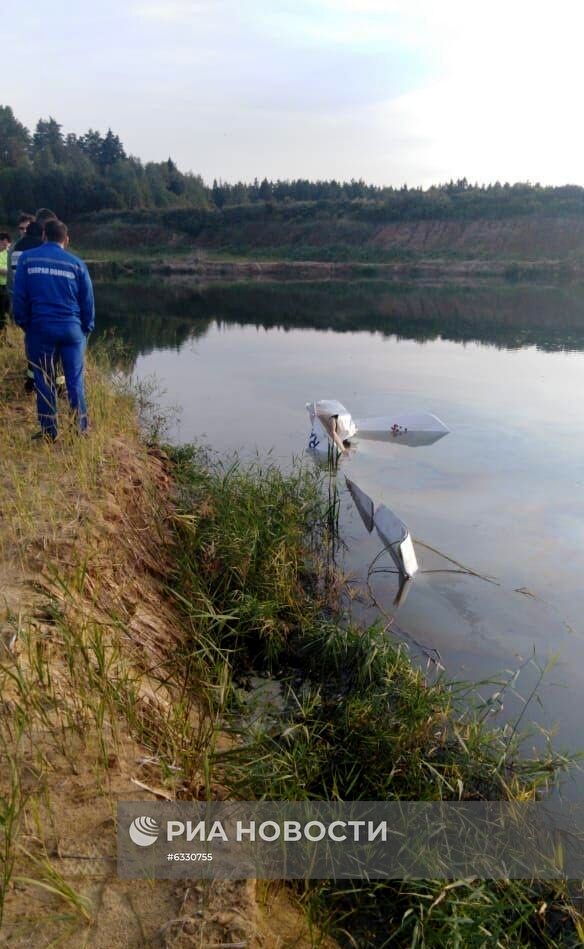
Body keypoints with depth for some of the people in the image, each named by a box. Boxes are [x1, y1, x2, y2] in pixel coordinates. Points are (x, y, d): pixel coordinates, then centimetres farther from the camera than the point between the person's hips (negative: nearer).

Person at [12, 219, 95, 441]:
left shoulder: (27, 259, 2)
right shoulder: (76, 263, 2)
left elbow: (18, 296, 2)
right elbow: (88, 300, 5)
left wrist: (24, 324, 12)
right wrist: (86, 329, 15)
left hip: (40, 328, 0)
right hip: (72, 328, 0)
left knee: (44, 381, 8)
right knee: (75, 380, 5)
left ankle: (49, 431, 12)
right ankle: (81, 429, 7)